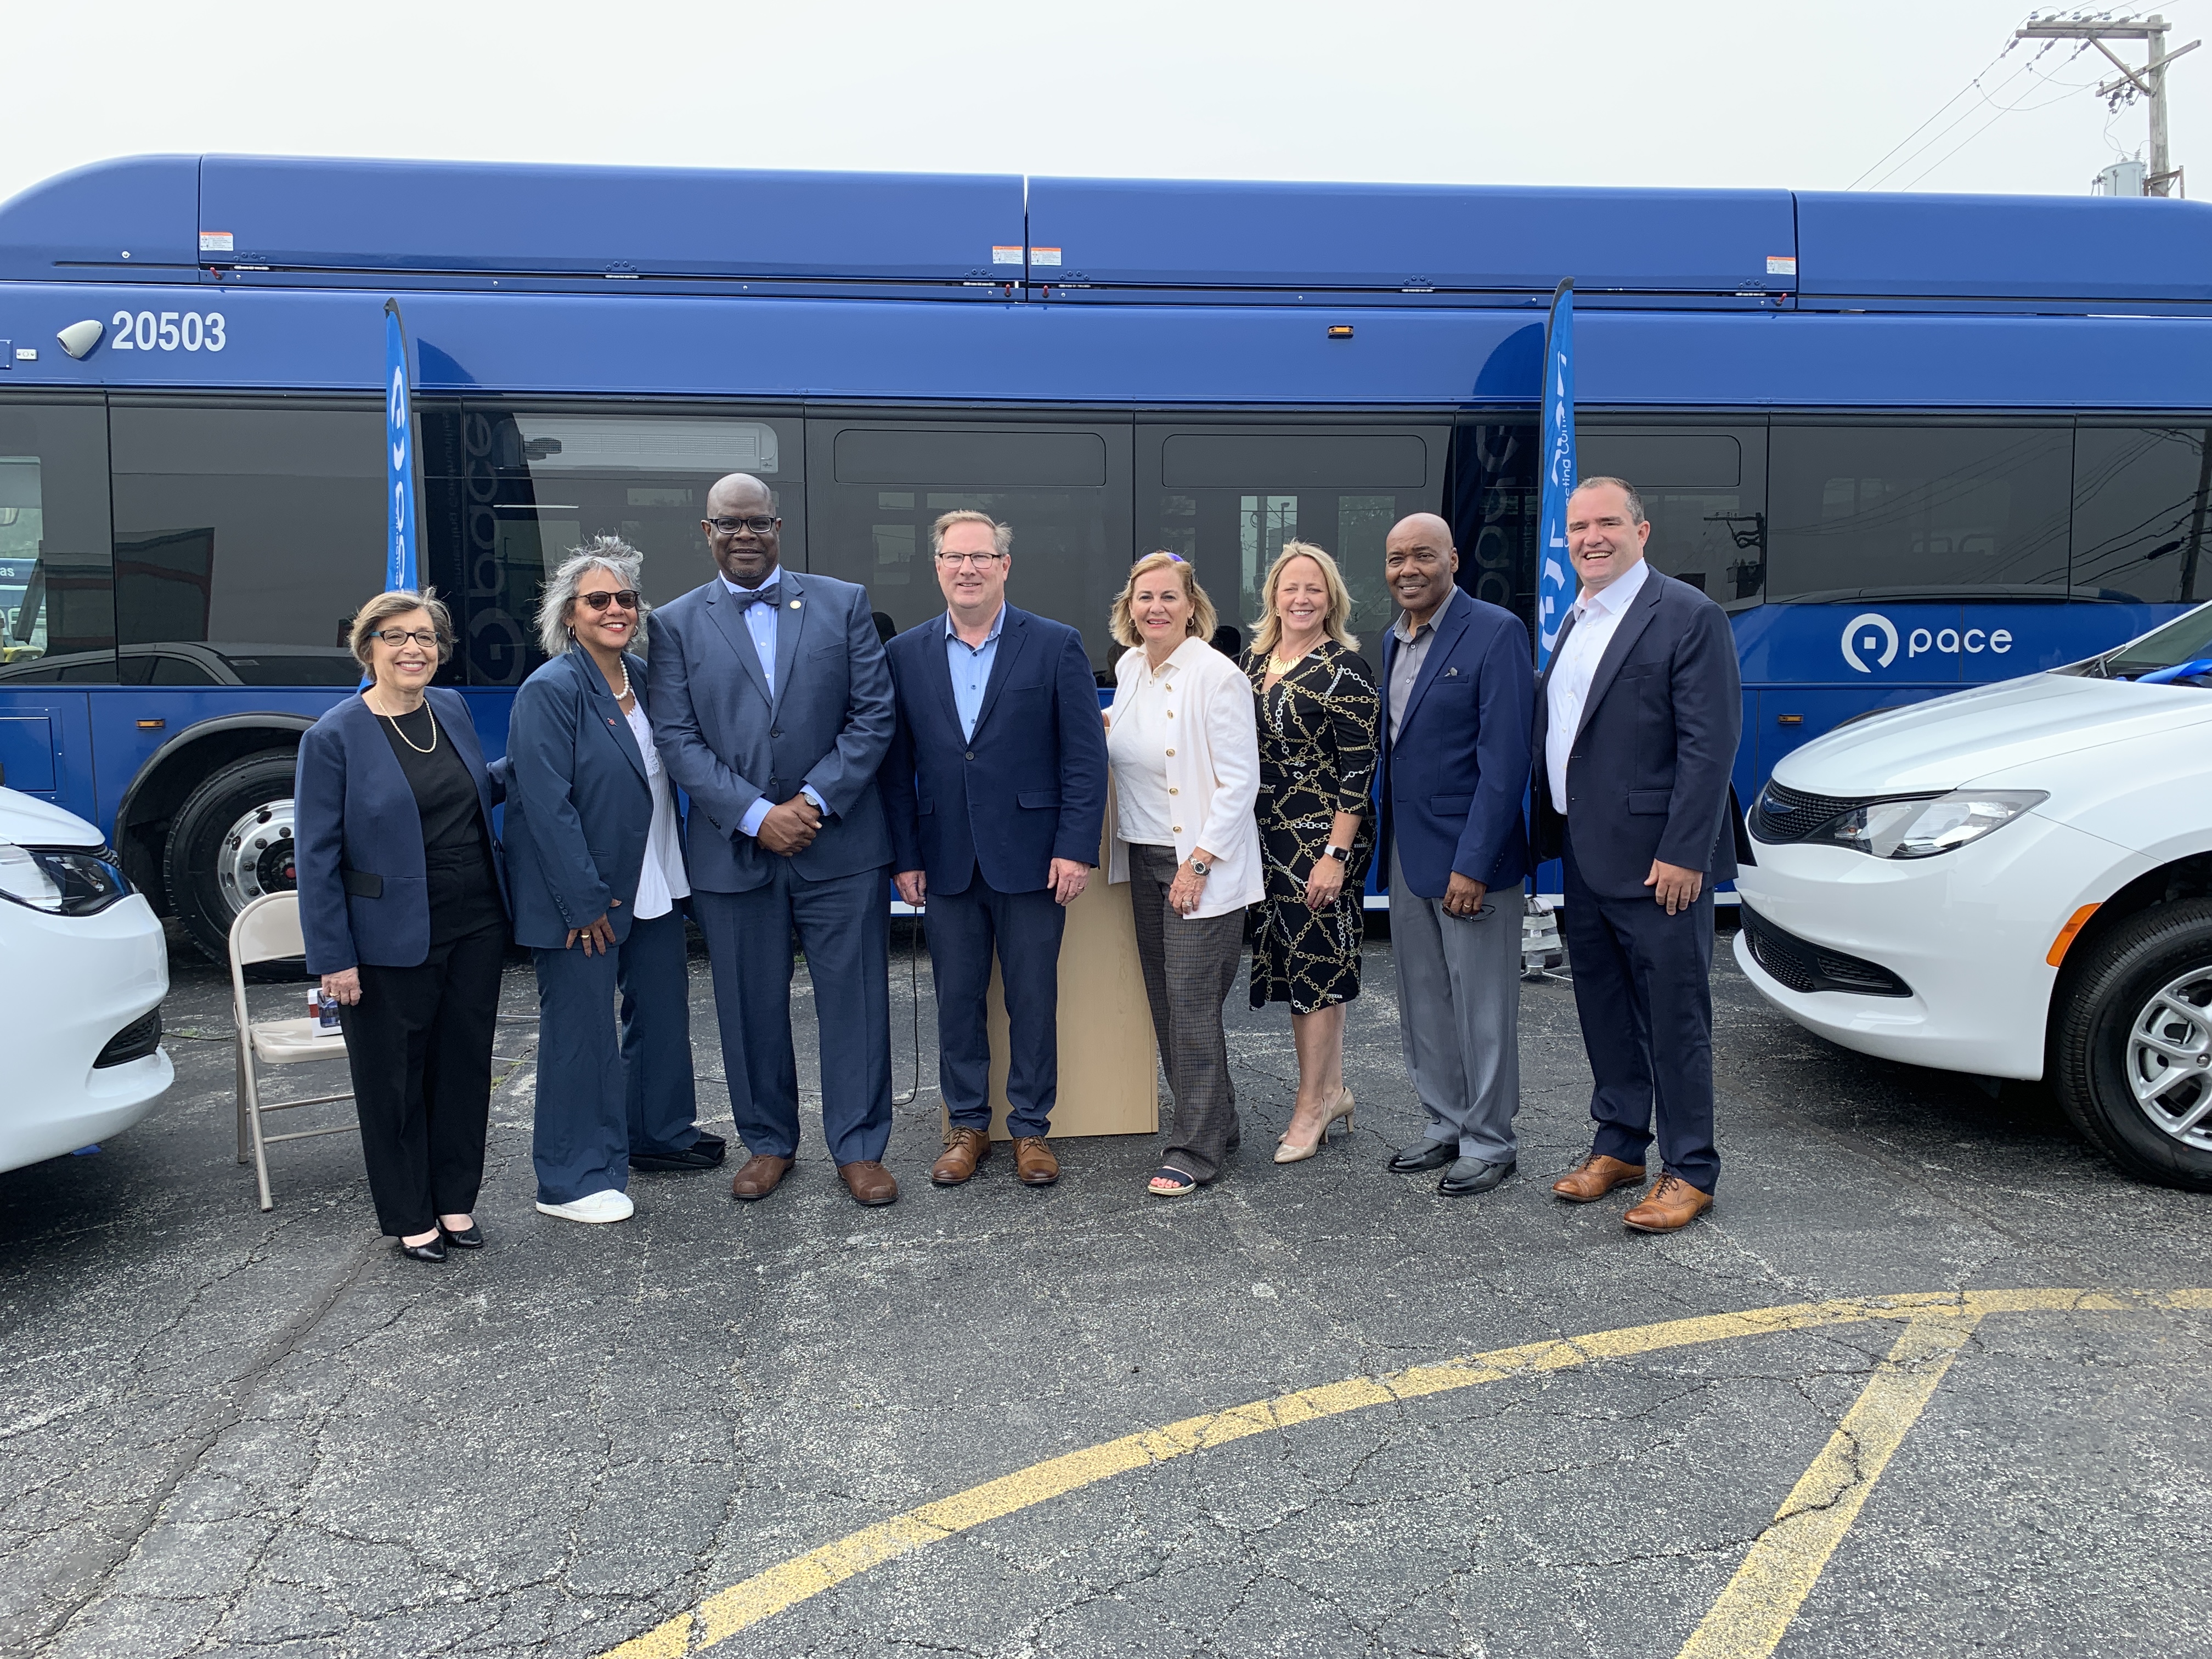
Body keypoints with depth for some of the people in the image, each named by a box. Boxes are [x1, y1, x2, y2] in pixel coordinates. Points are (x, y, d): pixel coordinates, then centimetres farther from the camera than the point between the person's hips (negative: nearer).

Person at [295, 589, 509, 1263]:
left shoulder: (452, 707, 6)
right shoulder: (333, 738, -11)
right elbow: (316, 856, -10)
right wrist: (333, 958, -12)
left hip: (476, 927, 5)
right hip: (392, 941, -5)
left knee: (466, 1066, 13)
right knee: (394, 1079, 8)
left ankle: (456, 1200, 29)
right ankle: (409, 1217, 24)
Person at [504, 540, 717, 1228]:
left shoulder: (640, 679, 9)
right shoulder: (550, 691, -14)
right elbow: (547, 805, -19)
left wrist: (675, 871, 10)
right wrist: (586, 901, -20)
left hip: (653, 887, 8)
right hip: (582, 899, -8)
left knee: (663, 1013, 19)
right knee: (581, 1032, 1)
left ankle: (658, 1134, 38)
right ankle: (570, 1181, 13)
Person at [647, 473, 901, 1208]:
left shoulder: (844, 604, 4)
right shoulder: (677, 624, 5)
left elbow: (873, 715, -1)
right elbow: (677, 738, -3)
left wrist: (813, 801, -11)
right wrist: (756, 815, -14)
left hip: (840, 845, 0)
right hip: (733, 851, 1)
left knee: (854, 1001, 3)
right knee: (751, 1007, 10)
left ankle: (859, 1147, 17)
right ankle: (768, 1143, 27)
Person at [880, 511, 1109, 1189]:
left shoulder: (1056, 645, -1)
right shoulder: (906, 654, 6)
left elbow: (1085, 755, -3)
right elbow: (897, 765, 7)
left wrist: (1076, 848, -10)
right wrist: (904, 856, 3)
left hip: (1031, 859, -2)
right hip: (947, 862, 2)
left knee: (1034, 1000, 7)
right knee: (956, 1000, 10)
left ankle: (1030, 1128, 21)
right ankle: (967, 1126, 25)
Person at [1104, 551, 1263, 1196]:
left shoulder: (1217, 676, -14)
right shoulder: (1128, 667, 8)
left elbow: (1240, 781, -16)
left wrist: (1198, 863, -19)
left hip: (1203, 864, -8)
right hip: (1144, 856, 8)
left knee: (1192, 1003, -6)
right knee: (1165, 1000, 11)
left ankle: (1196, 1149, 5)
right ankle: (1217, 1124, 26)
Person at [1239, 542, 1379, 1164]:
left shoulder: (1345, 669, -10)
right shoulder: (1255, 659, 10)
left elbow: (1359, 769, -14)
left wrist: (1336, 854, -19)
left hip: (1322, 839, -7)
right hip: (1268, 835, 7)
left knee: (1318, 966, 1)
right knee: (1292, 961, 12)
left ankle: (1312, 1105, 12)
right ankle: (1332, 1090, 26)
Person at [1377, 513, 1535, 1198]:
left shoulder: (1495, 632, -12)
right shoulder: (1392, 642, 11)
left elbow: (1504, 757, -17)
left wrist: (1472, 864, -20)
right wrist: (1388, 846, 7)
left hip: (1469, 856, -7)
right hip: (1407, 854, 8)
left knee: (1482, 1008, 3)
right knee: (1423, 1005, 15)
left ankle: (1488, 1142, 17)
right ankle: (1446, 1126, 30)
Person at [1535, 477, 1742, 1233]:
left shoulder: (1689, 616, -11)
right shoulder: (1573, 621, 14)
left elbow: (1709, 745, -16)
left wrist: (1683, 855, -20)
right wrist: (1556, 834, 12)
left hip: (1656, 862, -8)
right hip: (1585, 858, 8)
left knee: (1675, 1016, 1)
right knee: (1604, 1008, 16)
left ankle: (1689, 1172, 13)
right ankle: (1619, 1147, 30)